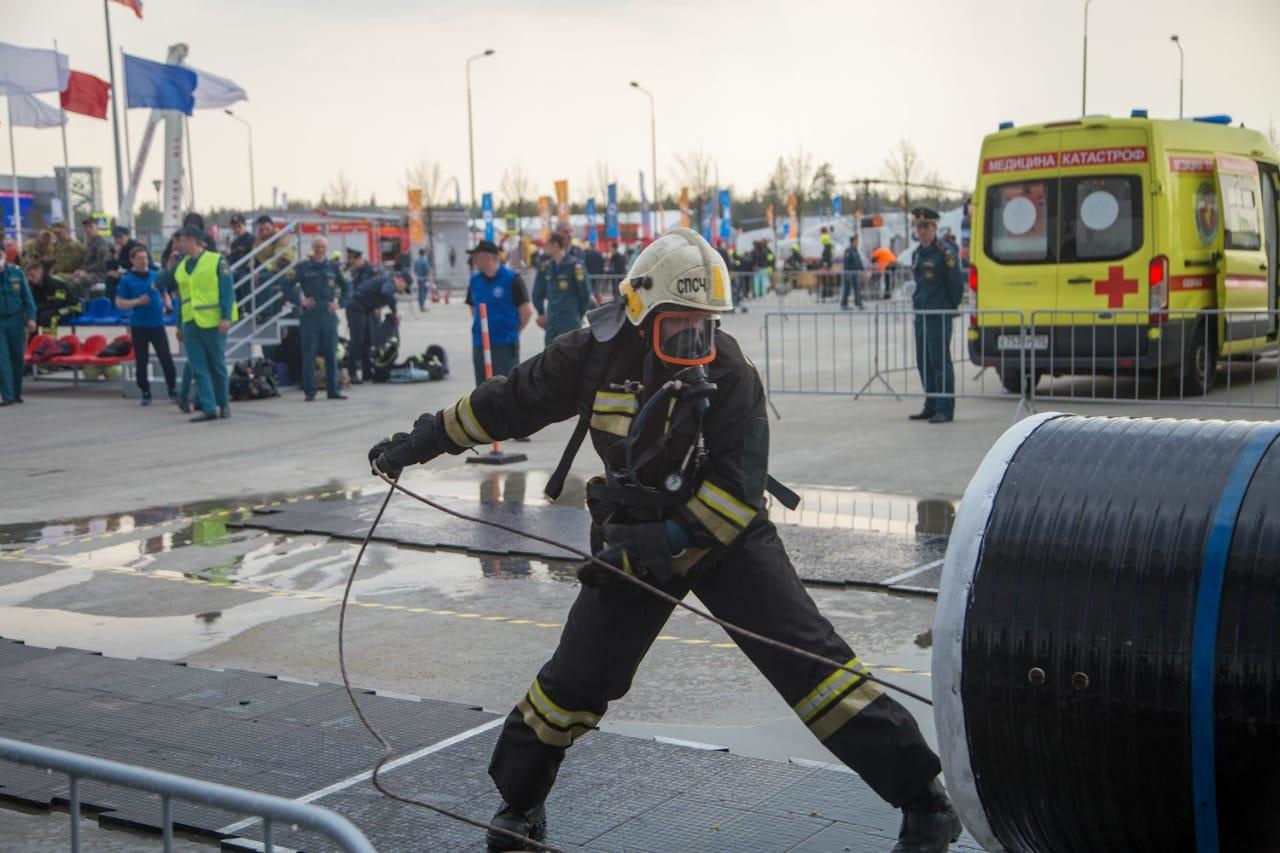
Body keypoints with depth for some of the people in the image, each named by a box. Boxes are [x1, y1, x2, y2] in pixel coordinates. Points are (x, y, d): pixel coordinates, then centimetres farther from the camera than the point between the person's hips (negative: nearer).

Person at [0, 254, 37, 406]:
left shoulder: (17, 272, 1)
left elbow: (27, 296, 3)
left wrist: (31, 317, -4)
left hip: (16, 320, 2)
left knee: (18, 358, 9)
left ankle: (17, 393, 23)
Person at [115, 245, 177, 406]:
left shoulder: (157, 276, 6)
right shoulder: (127, 279, -1)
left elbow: (164, 294, 19)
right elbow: (119, 303, -1)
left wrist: (168, 305, -1)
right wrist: (137, 302, -16)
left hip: (157, 324, 1)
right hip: (138, 326, -1)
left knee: (166, 358, -3)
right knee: (141, 361, 5)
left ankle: (173, 390, 6)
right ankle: (145, 393, 15)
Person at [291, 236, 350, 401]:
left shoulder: (333, 267, 10)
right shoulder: (303, 267, 3)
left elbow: (347, 289, 16)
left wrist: (340, 303, 2)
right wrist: (300, 301, -9)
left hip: (329, 315, 2)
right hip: (310, 316, -2)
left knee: (331, 353, 5)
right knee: (309, 353, -2)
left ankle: (334, 389, 12)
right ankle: (309, 391, 3)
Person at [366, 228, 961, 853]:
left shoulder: (729, 372, -18)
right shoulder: (596, 356, -12)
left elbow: (738, 486, -20)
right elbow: (508, 403, 1)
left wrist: (672, 538, -29)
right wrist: (421, 442, 6)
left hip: (725, 533, -2)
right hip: (635, 539, 2)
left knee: (809, 660, -11)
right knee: (576, 678, 2)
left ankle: (921, 797, -3)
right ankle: (519, 799, 27)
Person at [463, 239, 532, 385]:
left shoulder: (511, 279, -10)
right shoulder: (475, 280, 7)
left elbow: (527, 311, -9)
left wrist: (513, 330, 1)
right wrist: (481, 328, 12)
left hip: (505, 345, -6)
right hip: (480, 344, 6)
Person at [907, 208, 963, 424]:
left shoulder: (944, 252, -10)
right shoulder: (917, 253, 15)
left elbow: (956, 283, -8)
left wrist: (952, 307, 0)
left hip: (939, 316, -8)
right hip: (921, 315, 8)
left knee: (940, 362, -6)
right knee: (923, 363, 11)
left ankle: (945, 409, -3)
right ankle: (931, 406, 20)